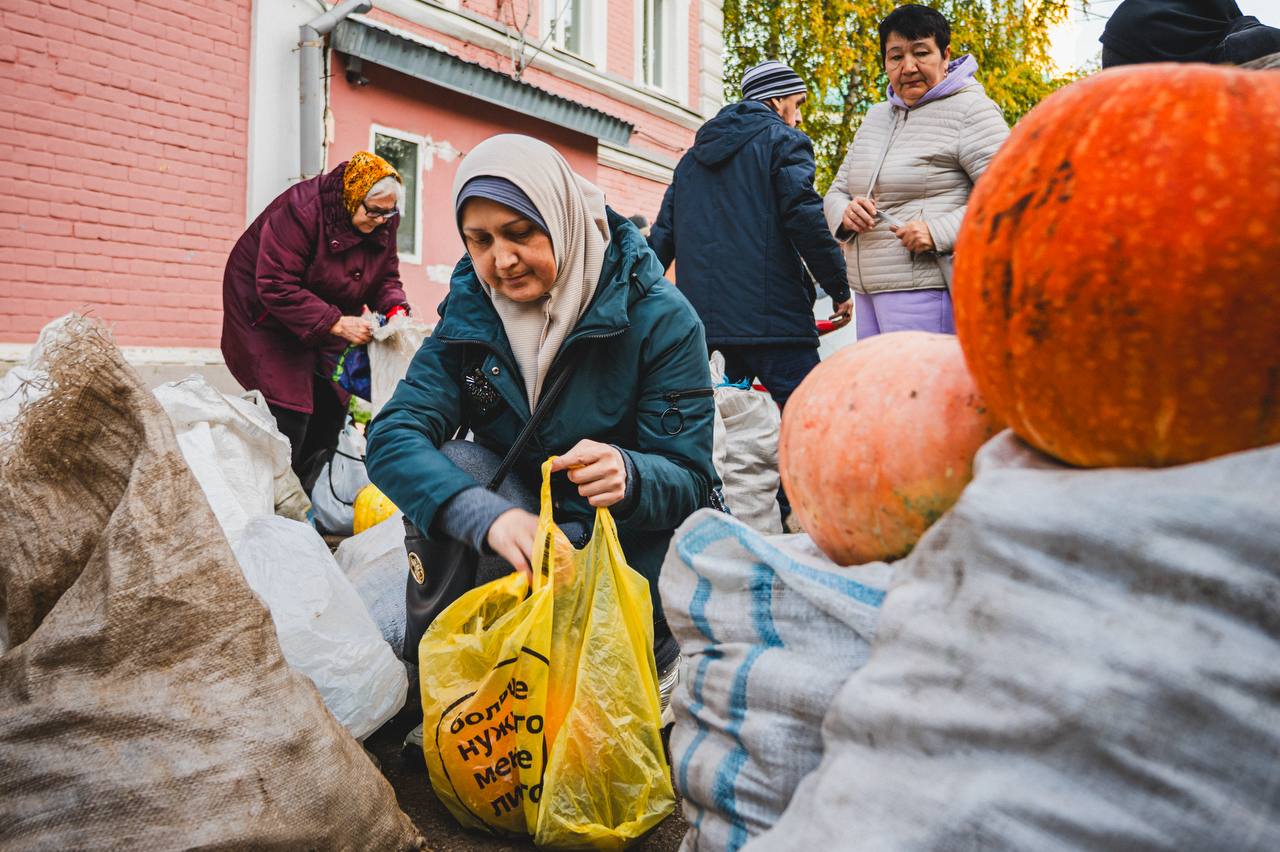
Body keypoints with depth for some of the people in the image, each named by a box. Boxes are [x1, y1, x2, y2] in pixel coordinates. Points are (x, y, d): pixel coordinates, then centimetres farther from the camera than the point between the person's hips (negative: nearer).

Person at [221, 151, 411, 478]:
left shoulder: (382, 222, -8)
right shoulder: (301, 209, -29)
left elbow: (386, 276, 1)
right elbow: (276, 287, -33)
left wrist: (395, 310, -22)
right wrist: (336, 324, -38)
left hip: (328, 321, 7)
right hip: (268, 312, -7)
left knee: (331, 407, 6)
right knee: (289, 412, -15)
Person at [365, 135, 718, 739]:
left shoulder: (659, 316, -16)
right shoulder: (469, 316, -7)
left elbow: (690, 479, -18)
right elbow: (392, 436, -21)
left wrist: (629, 476, -43)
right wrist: (491, 516, -40)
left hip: (636, 541, -3)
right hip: (528, 525, 4)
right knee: (458, 466, -25)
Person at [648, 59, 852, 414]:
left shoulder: (694, 154, 23)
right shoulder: (783, 140, 1)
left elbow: (663, 234, 20)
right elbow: (806, 219, -12)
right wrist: (840, 290, -6)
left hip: (705, 317, 7)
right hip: (770, 317, -7)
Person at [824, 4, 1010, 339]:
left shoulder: (971, 111, -3)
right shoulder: (876, 117, 19)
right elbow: (837, 191, 20)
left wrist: (939, 231, -23)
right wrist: (846, 215, -4)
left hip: (930, 292, -7)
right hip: (869, 291, 7)